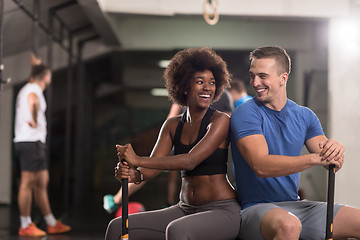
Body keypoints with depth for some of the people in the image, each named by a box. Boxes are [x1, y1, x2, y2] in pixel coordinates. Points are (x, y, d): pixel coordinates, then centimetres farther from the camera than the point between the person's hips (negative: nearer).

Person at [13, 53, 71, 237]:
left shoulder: (28, 88, 21)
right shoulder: (33, 89, -10)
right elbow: (33, 101, -36)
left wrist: (36, 67, 41)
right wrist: (34, 120, -30)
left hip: (35, 142, 10)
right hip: (31, 141, -10)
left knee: (42, 182, 11)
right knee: (28, 182, -7)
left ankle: (52, 223, 17)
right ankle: (25, 226, -4)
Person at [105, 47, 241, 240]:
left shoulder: (220, 120, -10)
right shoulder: (172, 125, 9)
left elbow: (191, 161, -22)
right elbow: (153, 166, 0)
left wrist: (138, 160, -25)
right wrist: (134, 175, -25)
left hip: (222, 212, -6)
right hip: (184, 209, 7)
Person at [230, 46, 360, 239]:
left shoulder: (304, 116, 10)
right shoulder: (245, 114, -9)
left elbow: (331, 164, 3)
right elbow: (261, 166, -21)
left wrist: (335, 150, -22)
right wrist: (314, 158, -30)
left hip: (296, 207, 6)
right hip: (256, 207, -5)